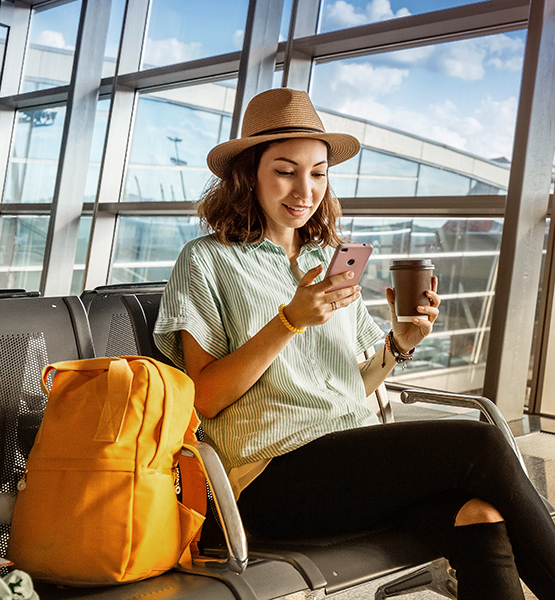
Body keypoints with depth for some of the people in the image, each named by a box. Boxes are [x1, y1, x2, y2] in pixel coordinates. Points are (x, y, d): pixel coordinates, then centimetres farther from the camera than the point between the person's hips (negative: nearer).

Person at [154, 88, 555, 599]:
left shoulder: (333, 261, 20)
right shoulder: (208, 261, 5)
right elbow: (204, 399, -6)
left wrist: (400, 344, -1)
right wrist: (291, 320, -15)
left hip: (362, 460, 5)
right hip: (275, 475, -5)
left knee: (481, 518, -27)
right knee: (479, 445, -22)